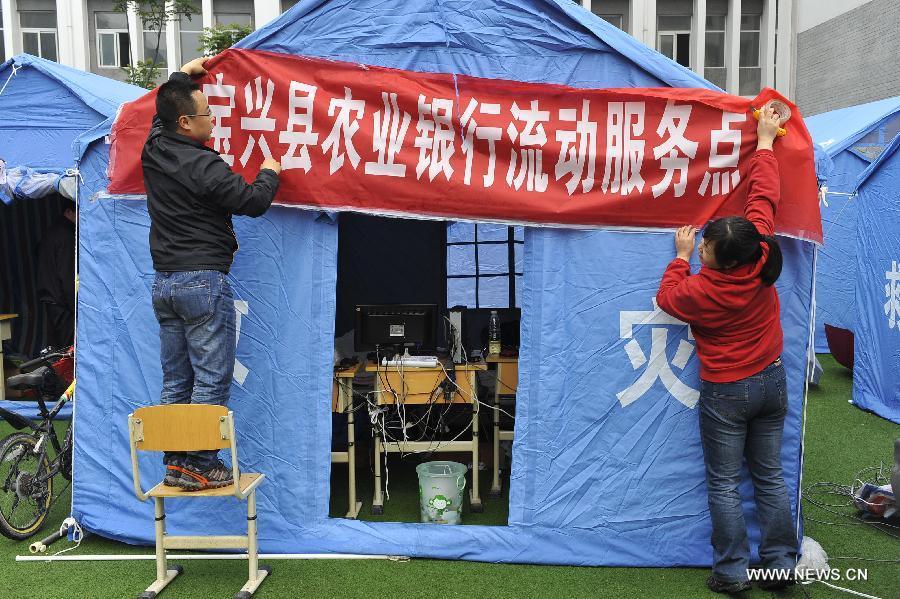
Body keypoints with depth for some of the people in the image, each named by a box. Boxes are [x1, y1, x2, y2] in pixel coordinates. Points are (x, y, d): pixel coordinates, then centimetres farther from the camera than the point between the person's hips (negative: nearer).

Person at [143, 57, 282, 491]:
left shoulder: (154, 149, 8)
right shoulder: (203, 166, -15)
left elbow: (163, 113, 30)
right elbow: (253, 202, -13)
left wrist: (184, 73, 41)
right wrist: (269, 173, 7)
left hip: (163, 282, 8)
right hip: (203, 281, -8)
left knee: (175, 380, 12)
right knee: (212, 379, -2)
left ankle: (175, 462, 17)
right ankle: (198, 465, 1)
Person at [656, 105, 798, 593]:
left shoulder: (701, 290, -24)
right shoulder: (762, 259, -13)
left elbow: (667, 297, 0)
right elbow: (762, 196, -1)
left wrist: (681, 256, 9)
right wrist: (764, 142, 10)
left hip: (726, 393, -5)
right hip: (771, 382, 6)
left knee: (724, 484, 7)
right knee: (770, 476, 15)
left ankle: (732, 571, 13)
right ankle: (780, 563, 22)